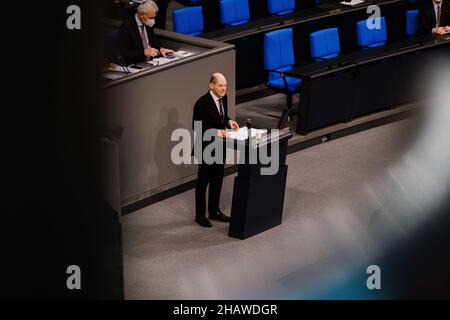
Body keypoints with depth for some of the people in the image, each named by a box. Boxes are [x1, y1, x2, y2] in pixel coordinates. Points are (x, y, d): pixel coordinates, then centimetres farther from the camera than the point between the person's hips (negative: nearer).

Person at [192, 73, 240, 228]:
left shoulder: (223, 98, 1)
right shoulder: (202, 103, -22)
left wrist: (229, 121, -5)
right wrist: (215, 131, -28)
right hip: (206, 147, -7)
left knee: (217, 180, 17)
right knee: (203, 181, 4)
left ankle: (214, 210, 32)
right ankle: (200, 215, 15)